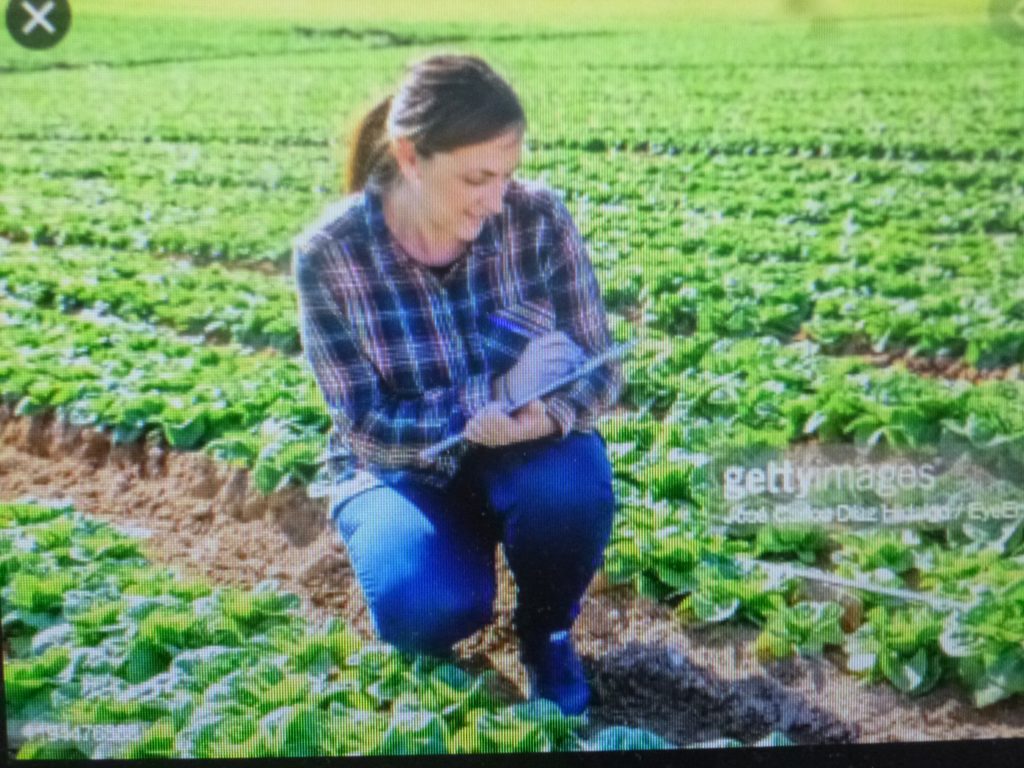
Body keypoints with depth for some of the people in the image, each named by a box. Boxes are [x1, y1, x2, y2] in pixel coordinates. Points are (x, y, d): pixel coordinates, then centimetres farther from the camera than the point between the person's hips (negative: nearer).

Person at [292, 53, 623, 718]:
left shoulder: (538, 218, -16)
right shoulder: (329, 253, -19)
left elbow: (600, 372, -11)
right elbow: (367, 427, -18)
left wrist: (549, 413, -34)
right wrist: (495, 396, -30)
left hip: (526, 452, 2)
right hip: (401, 469, -1)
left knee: (572, 487, -34)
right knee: (425, 607, -31)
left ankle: (546, 633, 0)